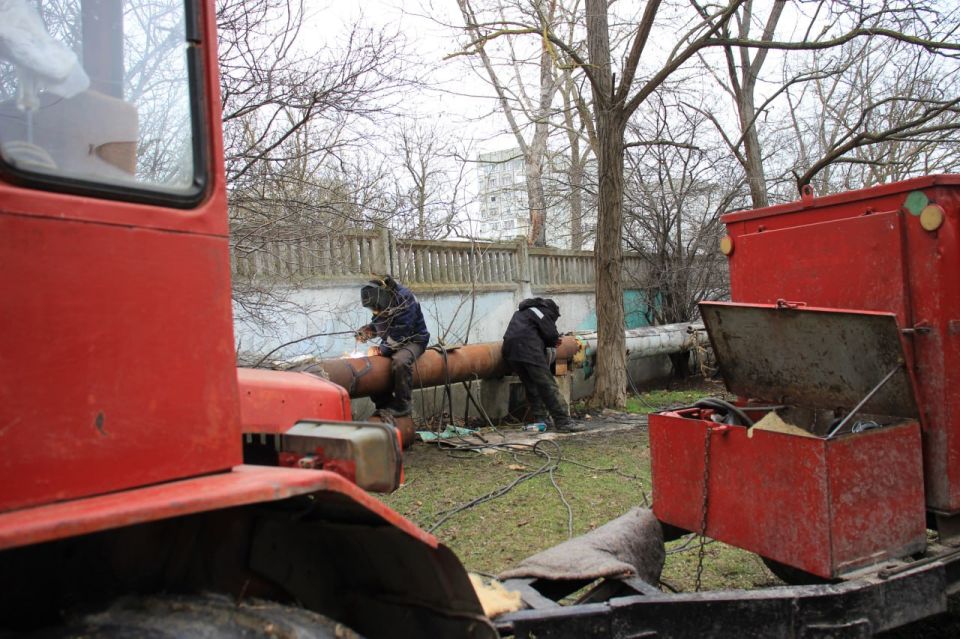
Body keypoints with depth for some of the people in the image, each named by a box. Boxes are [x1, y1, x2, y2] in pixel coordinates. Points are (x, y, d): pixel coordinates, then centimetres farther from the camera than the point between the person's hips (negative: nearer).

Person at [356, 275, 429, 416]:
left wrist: (382, 349, -18)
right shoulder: (380, 300, -3)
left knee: (400, 361, -35)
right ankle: (383, 404, 5)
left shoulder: (405, 299, -26)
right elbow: (378, 324, 13)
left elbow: (400, 333, -28)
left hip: (413, 339, -8)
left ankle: (401, 405, -22)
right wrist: (366, 330, -8)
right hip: (392, 341, 8)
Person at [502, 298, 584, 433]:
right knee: (548, 384, -7)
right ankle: (562, 422, -10)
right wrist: (553, 342, 24)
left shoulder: (521, 312, 33)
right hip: (528, 349, -8)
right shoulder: (542, 310, 9)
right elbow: (551, 334, 0)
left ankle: (540, 419, 16)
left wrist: (551, 341, 22)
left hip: (509, 350, 8)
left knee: (531, 386, 16)